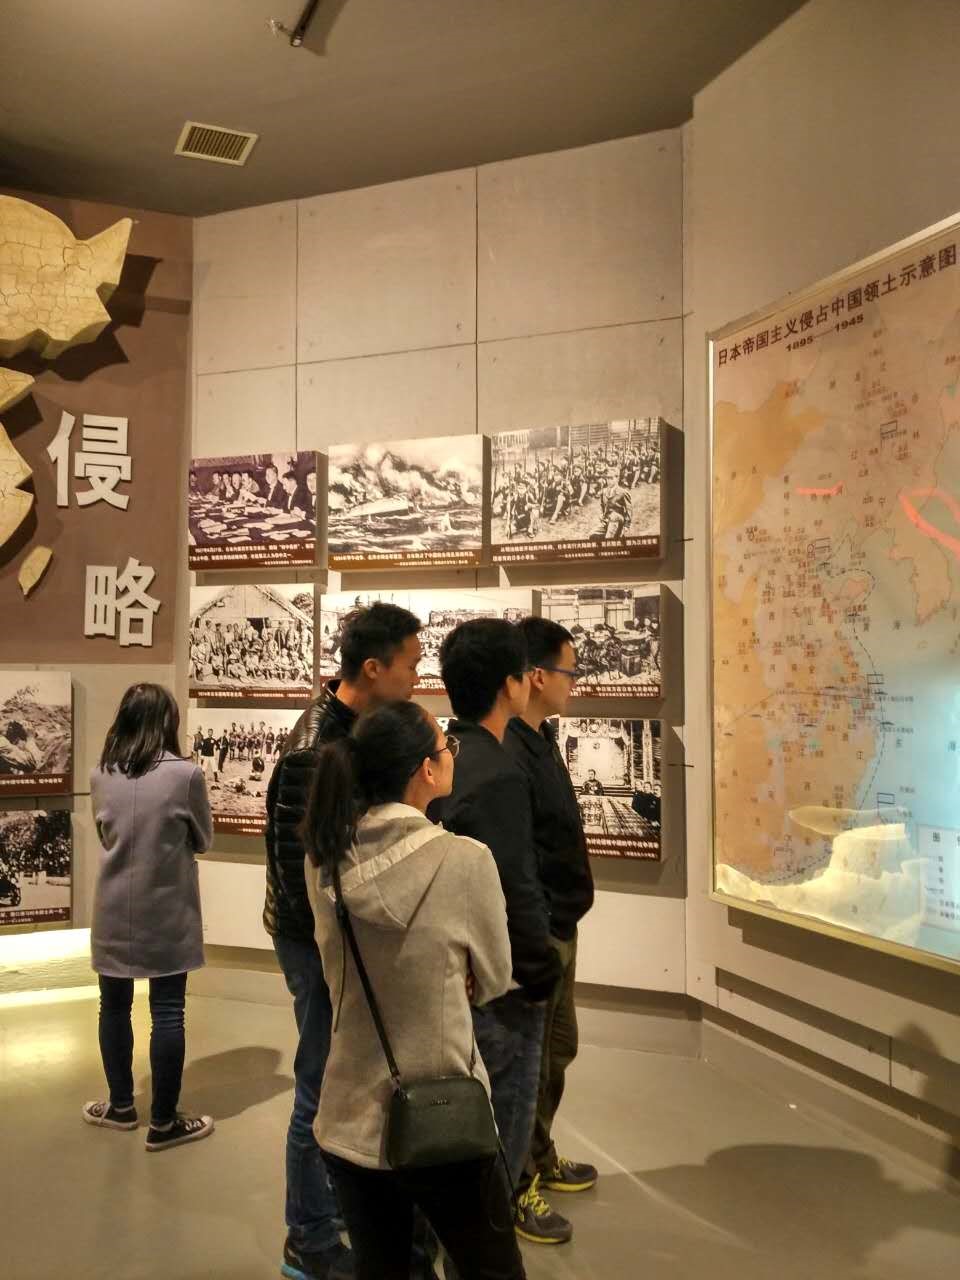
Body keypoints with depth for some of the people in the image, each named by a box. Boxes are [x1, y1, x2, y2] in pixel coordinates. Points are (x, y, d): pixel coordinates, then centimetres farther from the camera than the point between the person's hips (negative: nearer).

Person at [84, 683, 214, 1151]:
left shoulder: (100, 775, -2)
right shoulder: (185, 774, -14)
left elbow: (104, 835, 11)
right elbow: (203, 840, -1)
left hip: (114, 910, 4)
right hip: (166, 912, -4)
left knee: (114, 1005, 17)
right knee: (167, 1013, 5)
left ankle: (121, 1106, 32)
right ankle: (163, 1122, 14)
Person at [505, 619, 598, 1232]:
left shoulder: (540, 739, 7)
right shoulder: (504, 754, -26)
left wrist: (564, 922, 17)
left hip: (560, 927, 10)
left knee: (557, 1049, 24)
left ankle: (541, 1160, 43)